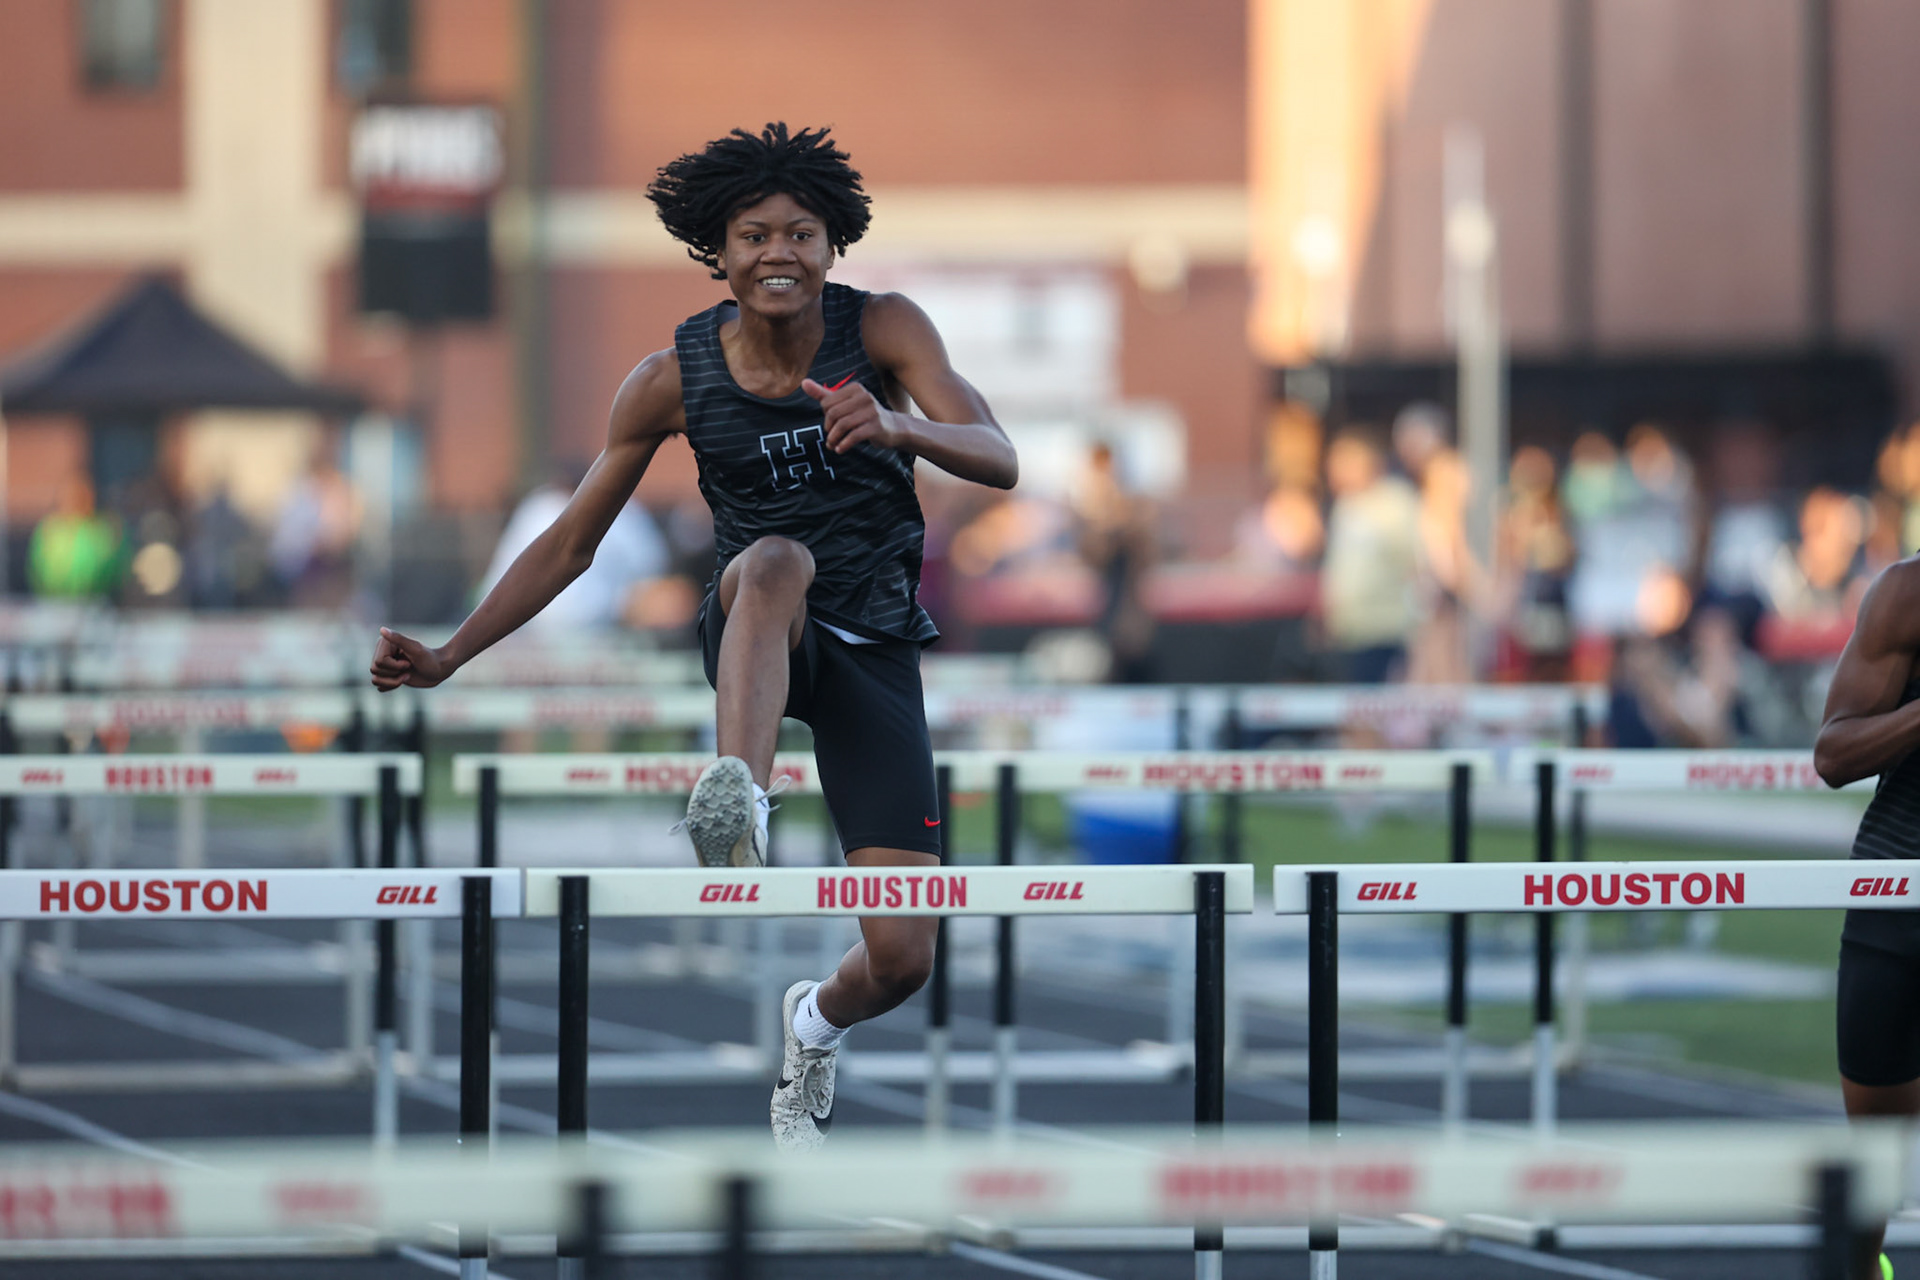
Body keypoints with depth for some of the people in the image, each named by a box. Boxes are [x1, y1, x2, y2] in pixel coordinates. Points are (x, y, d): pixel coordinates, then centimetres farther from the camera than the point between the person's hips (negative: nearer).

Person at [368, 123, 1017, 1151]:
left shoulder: (883, 330, -8)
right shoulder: (674, 380, -4)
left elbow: (999, 461, -21)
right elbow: (571, 542, 4)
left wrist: (900, 427, -42)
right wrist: (447, 658, -4)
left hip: (877, 650, 1)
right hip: (753, 638, -1)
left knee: (901, 959, -7)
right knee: (776, 557, -39)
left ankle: (815, 1025, 30)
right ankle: (736, 796, -60)